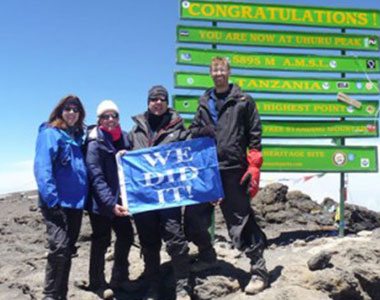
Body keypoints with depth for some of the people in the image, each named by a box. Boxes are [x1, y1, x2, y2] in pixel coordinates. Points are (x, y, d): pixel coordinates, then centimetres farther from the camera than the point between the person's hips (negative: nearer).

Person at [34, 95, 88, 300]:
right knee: (59, 247, -18)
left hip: (75, 202, 7)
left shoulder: (77, 136, 16)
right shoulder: (50, 133, -6)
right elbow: (42, 168, -15)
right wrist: (52, 200, -22)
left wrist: (83, 198, 10)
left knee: (68, 250, 12)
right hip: (57, 203, -7)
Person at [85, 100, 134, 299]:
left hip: (120, 199, 6)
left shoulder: (124, 138, 7)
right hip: (101, 203, -6)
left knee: (126, 236, 11)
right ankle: (97, 284, 19)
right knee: (101, 241, 3)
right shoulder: (95, 143, -12)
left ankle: (119, 279, 29)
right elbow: (96, 178, -20)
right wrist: (110, 203, -29)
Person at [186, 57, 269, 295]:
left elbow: (255, 135, 0)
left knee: (241, 221, -1)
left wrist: (254, 167, -8)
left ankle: (259, 270, 10)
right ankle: (207, 255, 32)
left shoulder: (243, 101, 3)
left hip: (234, 170, -5)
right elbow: (194, 133, 20)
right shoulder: (204, 103, 15)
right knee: (194, 216, 7)